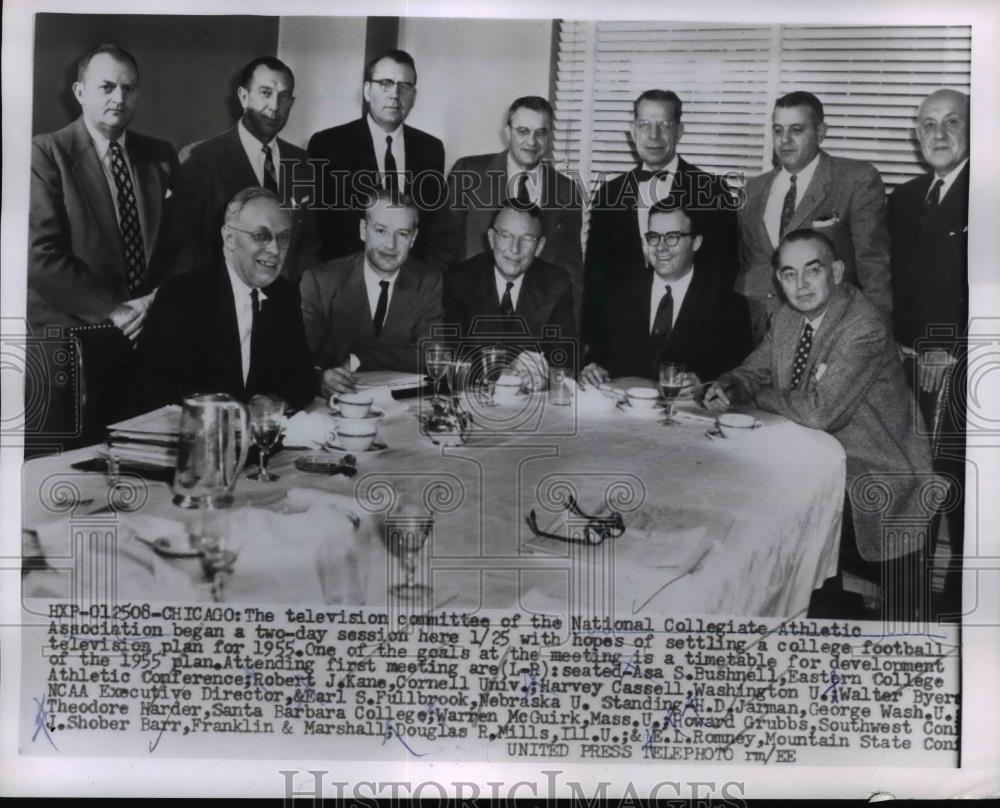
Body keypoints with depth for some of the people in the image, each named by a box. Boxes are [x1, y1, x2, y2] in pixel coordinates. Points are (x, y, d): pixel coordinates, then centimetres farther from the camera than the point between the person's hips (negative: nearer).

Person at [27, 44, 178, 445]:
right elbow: (41, 257, -14)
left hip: (146, 337, 4)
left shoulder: (160, 156, 9)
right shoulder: (46, 153, -6)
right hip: (64, 343, -4)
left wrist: (156, 299, -5)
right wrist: (113, 311, -14)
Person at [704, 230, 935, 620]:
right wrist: (727, 388, -13)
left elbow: (818, 412, -30)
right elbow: (754, 372, 11)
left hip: (877, 484, -7)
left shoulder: (865, 328, -24)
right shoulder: (787, 316, 0)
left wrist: (757, 396, -14)